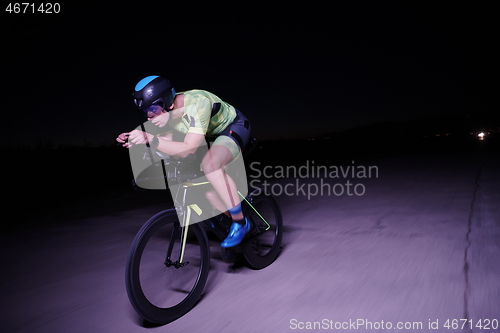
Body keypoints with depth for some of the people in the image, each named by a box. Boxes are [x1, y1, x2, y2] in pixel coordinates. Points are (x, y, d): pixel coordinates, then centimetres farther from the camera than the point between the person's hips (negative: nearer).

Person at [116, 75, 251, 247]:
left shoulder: (197, 103, -35)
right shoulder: (168, 111, -11)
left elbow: (188, 149, -41)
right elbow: (168, 146, -2)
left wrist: (150, 138, -48)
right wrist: (135, 140, -15)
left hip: (235, 127, -8)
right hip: (214, 134, 8)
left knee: (210, 164, -33)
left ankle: (241, 223, -18)